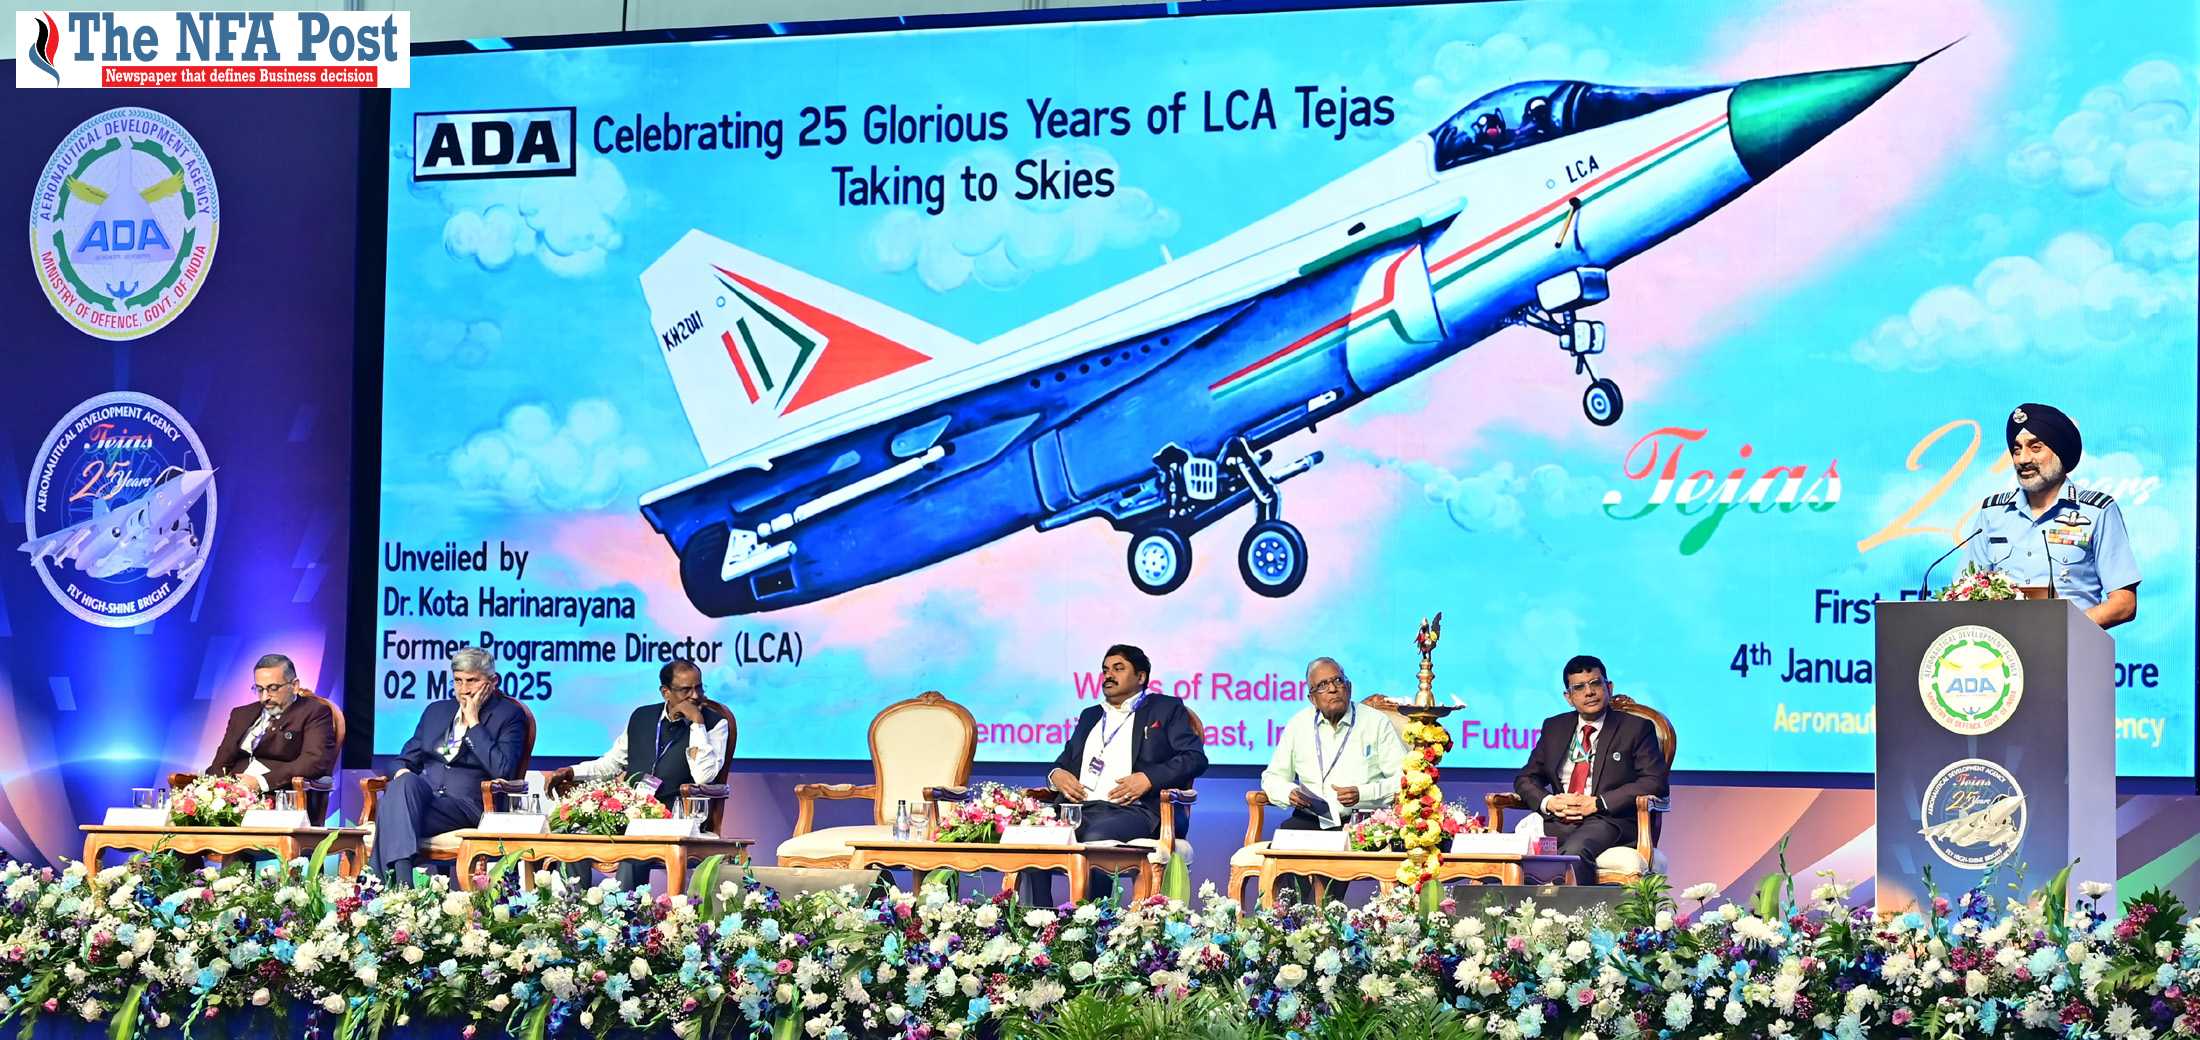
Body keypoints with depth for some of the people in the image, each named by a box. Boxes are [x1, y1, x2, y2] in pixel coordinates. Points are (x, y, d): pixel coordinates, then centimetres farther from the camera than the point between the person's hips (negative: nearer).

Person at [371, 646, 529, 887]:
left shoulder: (509, 715, 6)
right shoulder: (436, 711, 24)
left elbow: (503, 771, -9)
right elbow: (409, 756, 25)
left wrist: (473, 722, -7)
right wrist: (403, 771, 0)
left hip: (467, 806, -5)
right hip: (424, 795, 5)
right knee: (406, 783, -35)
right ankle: (401, 883, -45)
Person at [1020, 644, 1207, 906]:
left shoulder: (1165, 709, 16)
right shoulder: (1091, 716, 34)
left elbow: (1194, 758, 4)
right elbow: (1066, 758, 34)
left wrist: (1147, 779, -11)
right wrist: (1057, 774, 7)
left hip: (1132, 809, -5)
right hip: (1080, 806, 5)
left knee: (1095, 838, -39)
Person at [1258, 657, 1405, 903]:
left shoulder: (1376, 723, 5)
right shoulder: (1299, 724, 14)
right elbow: (1272, 778, 20)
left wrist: (1362, 794, -16)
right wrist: (1289, 792, -4)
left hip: (1362, 820, -3)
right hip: (1311, 819, 3)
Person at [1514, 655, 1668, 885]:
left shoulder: (1636, 728, 9)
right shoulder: (1554, 728, 23)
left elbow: (1654, 782, -2)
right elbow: (1526, 779, 22)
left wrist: (1598, 803, -11)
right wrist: (1548, 802, -3)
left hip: (1610, 820, -4)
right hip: (1557, 821, 4)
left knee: (1574, 851, -39)